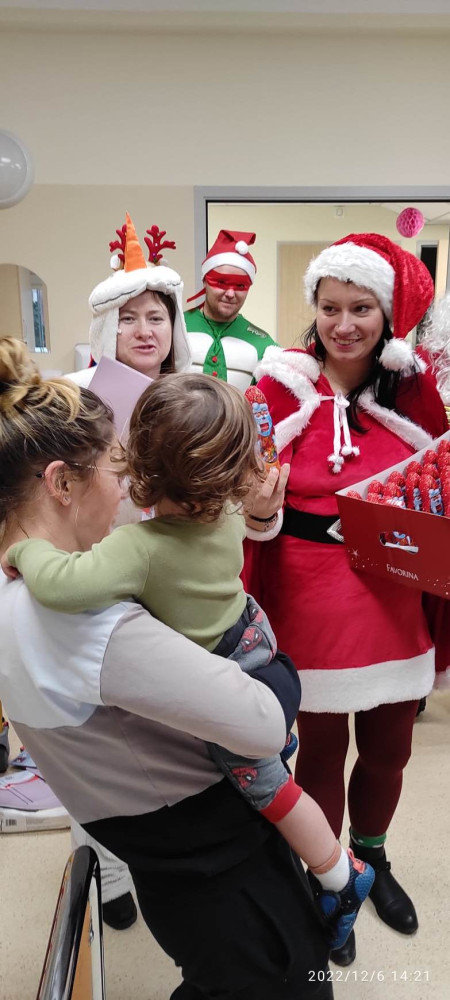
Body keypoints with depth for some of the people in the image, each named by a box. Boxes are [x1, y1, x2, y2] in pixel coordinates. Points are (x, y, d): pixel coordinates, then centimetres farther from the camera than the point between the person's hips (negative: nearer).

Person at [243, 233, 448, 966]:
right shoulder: (282, 386, -8)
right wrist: (242, 599, -21)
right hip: (312, 602, -3)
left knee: (389, 749, 19)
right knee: (322, 749, 14)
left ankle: (371, 858, 49)